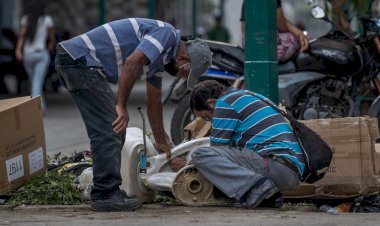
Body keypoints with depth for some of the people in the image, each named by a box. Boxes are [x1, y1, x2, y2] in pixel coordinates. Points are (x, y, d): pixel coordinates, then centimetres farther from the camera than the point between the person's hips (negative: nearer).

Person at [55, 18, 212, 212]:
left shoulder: (161, 57, 20)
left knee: (115, 129, 14)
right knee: (108, 130, -9)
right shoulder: (167, 33, -10)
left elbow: (154, 101, 31)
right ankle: (105, 195, -7)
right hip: (80, 60, -11)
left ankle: (106, 192, 17)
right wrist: (121, 106, -20)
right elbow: (132, 62, -24)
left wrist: (161, 142, 38)